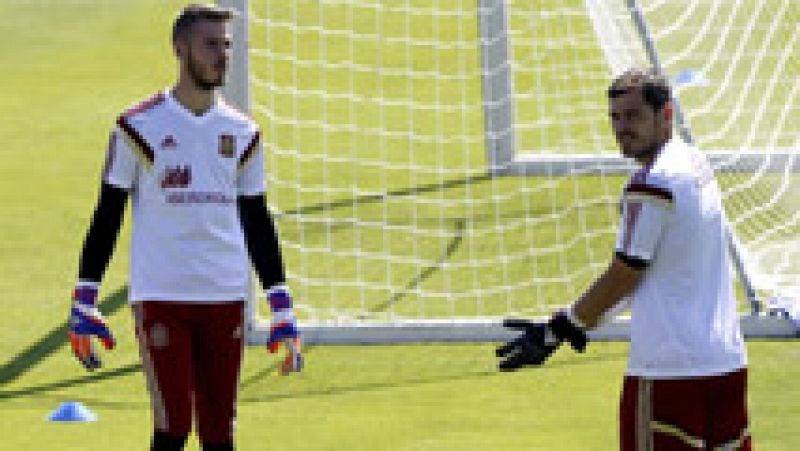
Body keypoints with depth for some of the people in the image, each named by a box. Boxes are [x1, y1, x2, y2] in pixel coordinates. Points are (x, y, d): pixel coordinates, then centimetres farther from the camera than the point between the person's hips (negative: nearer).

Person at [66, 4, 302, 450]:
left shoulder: (243, 133, 10)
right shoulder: (140, 126, -1)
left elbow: (257, 224, 16)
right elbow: (107, 216, 3)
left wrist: (283, 310, 12)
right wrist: (84, 303, -1)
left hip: (226, 297, 4)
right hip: (160, 297, -4)